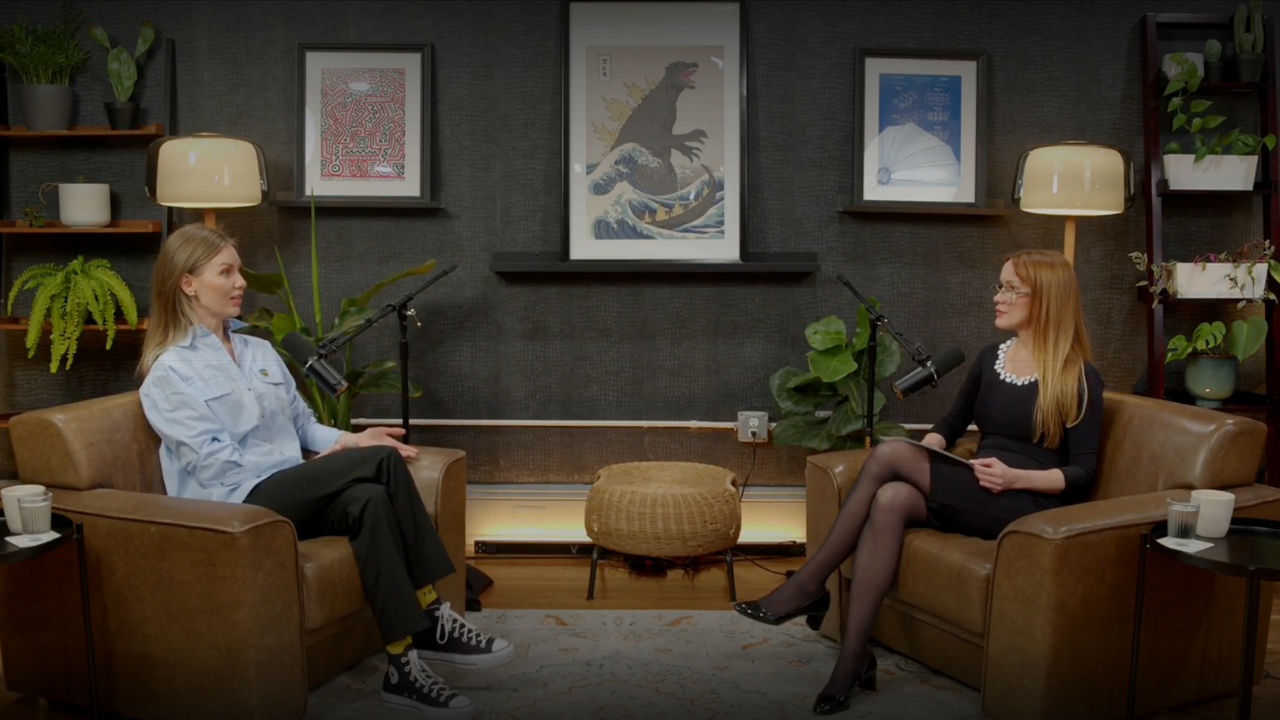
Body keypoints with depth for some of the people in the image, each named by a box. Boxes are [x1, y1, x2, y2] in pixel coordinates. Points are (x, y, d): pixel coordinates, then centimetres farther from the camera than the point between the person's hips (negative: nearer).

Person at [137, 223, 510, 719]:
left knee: (369, 501, -29)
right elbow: (216, 462, -12)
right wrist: (319, 465, -16)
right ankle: (431, 619, -20)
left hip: (293, 497, 6)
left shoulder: (260, 351, 19)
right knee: (383, 460, -25)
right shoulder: (168, 374, -2)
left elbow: (303, 423, 18)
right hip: (238, 506, -6)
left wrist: (347, 440, -5)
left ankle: (404, 663, -27)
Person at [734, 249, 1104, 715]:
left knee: (889, 455, -27)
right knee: (891, 500, -30)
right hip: (975, 495, 6)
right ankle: (853, 657, -28)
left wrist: (1015, 476, -22)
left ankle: (809, 584, -19)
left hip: (1031, 503, -6)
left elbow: (1082, 475, -6)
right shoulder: (990, 358, 14)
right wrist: (923, 454, -1)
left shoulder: (1079, 379, -4)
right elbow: (951, 424, 20)